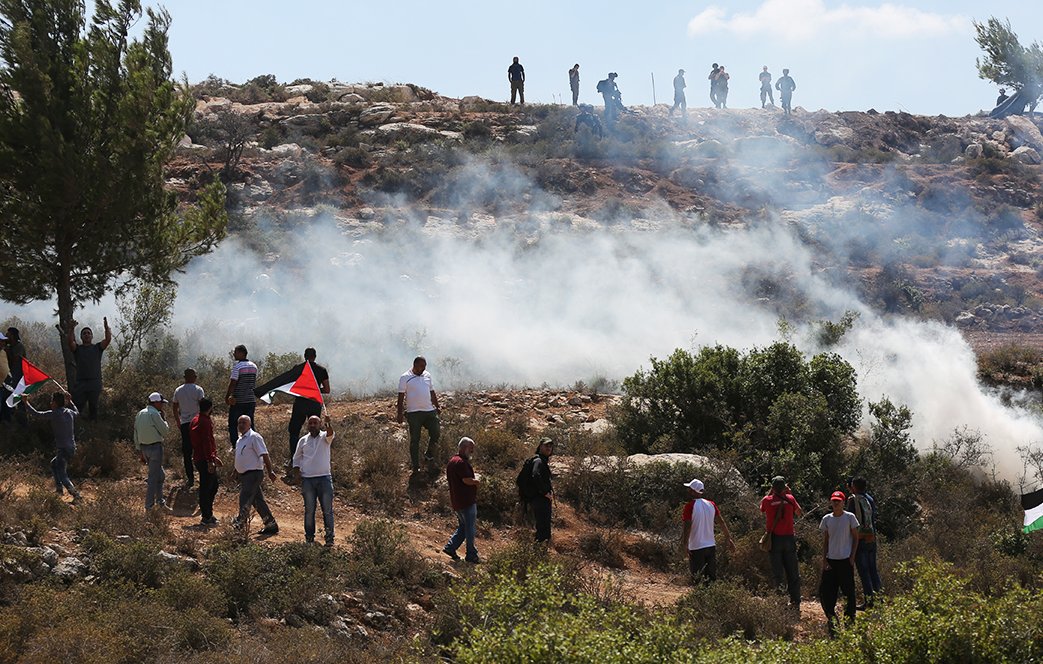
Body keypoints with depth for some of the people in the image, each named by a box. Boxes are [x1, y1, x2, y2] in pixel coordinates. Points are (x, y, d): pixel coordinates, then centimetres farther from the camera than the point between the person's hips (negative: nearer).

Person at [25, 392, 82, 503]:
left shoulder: (54, 414, -13)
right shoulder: (70, 413, 8)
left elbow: (37, 414, -7)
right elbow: (77, 412, 33)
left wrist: (26, 403, 5)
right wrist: (69, 401, 42)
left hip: (63, 449, -8)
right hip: (72, 448, 8)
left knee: (62, 475, -4)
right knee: (54, 464, 29)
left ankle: (76, 495, -16)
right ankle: (60, 489, 26)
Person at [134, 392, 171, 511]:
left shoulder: (140, 414, 10)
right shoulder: (154, 414, -15)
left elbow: (136, 434, 14)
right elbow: (165, 431, -10)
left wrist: (140, 452, 19)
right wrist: (164, 419, 5)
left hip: (144, 448, 8)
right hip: (155, 447, -8)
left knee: (160, 475, 20)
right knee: (154, 477, 0)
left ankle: (160, 500, 26)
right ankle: (149, 505, 4)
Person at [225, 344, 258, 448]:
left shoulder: (237, 366, -14)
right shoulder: (253, 366, 8)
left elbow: (232, 383, -15)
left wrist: (226, 396, -6)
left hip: (238, 401, -6)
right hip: (251, 400, 6)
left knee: (233, 425, 4)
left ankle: (235, 446, -1)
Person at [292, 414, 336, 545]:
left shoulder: (324, 437, 2)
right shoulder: (303, 440, 10)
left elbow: (331, 434, -22)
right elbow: (296, 458, 18)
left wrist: (328, 424, -42)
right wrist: (298, 472, 2)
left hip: (324, 477, -2)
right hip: (307, 479, 2)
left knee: (327, 510, -3)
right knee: (309, 510, 5)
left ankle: (329, 538, 0)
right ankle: (309, 537, 10)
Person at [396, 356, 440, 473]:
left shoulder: (427, 376, 12)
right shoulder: (405, 378, -4)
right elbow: (401, 397, -6)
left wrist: (437, 407, 19)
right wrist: (400, 414, -10)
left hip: (429, 411, 5)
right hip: (414, 413, -5)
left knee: (435, 434, 2)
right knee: (414, 440, -1)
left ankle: (429, 455, 28)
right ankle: (416, 467, 4)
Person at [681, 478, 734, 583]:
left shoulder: (690, 506, -12)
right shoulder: (711, 504, 5)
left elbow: (688, 526, -18)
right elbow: (721, 522, 8)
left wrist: (685, 544, -16)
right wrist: (728, 539, 15)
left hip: (696, 547, -5)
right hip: (711, 546, 5)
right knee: (712, 577, 11)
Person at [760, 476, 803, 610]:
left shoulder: (767, 500, -5)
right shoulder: (790, 499, -2)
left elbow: (762, 509, 19)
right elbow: (799, 513, 16)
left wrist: (770, 493, 17)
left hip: (774, 539, -1)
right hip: (789, 538, 1)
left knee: (778, 574, 1)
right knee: (793, 573, 9)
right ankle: (796, 603, 9)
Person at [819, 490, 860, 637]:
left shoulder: (850, 517, -2)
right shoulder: (826, 519, 7)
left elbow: (855, 538, 1)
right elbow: (825, 541, 11)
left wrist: (852, 557, -6)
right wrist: (824, 559, 3)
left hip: (845, 559, -3)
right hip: (831, 559, 3)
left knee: (848, 589, 1)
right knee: (826, 590, -1)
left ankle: (850, 617, 12)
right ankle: (831, 617, 11)